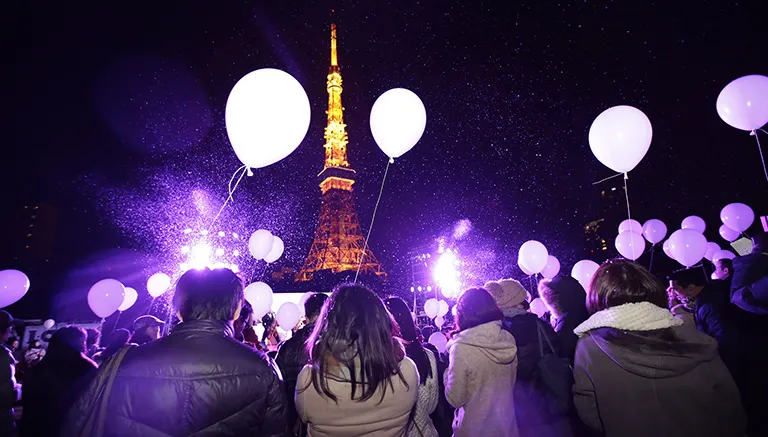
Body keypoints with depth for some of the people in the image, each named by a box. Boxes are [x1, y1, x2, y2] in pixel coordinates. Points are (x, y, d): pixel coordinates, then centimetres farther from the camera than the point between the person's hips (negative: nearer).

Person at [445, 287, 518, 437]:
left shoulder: (462, 347, -23)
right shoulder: (508, 339, -6)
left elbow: (455, 399, -15)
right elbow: (510, 383, 9)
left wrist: (448, 371, -3)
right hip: (507, 424, 5)